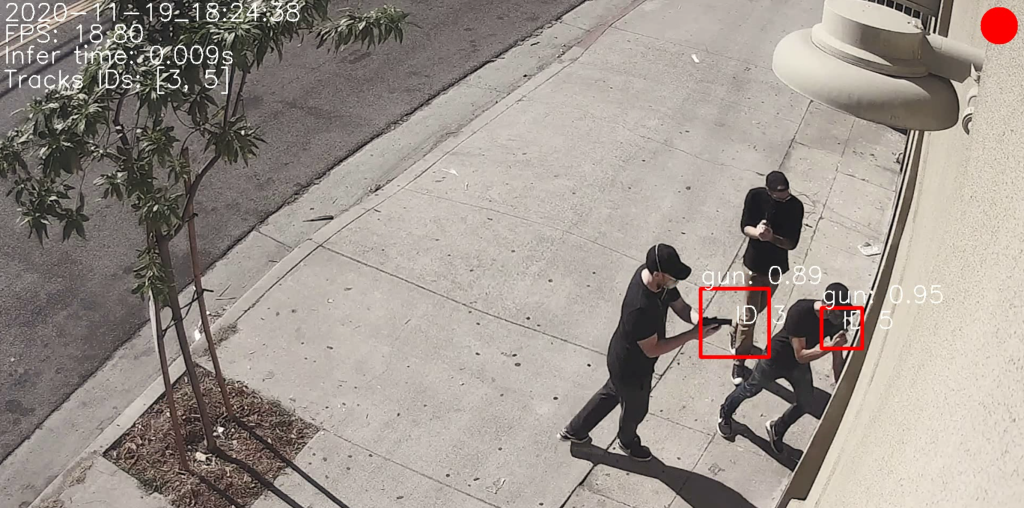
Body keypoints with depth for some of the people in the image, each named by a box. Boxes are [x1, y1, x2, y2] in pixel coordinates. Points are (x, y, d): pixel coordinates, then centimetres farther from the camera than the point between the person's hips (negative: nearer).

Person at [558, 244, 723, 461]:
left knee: (611, 393, 33)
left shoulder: (655, 276, -18)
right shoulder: (640, 309, -43)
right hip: (631, 368, -8)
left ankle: (574, 430, 54)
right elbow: (652, 349, -30)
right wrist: (693, 335, -31)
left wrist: (700, 320, -26)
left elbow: (680, 306, -5)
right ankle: (628, 442, 58)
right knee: (635, 409, 24)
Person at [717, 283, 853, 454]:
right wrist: (830, 346, -46)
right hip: (776, 358, -4)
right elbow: (800, 355, -36)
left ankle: (777, 429, 33)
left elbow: (837, 356, -11)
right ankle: (725, 412, 46)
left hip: (799, 366, 5)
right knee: (751, 389, 17)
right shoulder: (800, 312, -39)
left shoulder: (840, 320, -22)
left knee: (806, 402, 6)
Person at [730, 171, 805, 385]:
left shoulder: (795, 206, -17)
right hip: (755, 263, -3)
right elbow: (745, 226, -11)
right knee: (750, 313, 1)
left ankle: (737, 331, 52)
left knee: (759, 308, 23)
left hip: (777, 266, 3)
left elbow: (792, 243, -15)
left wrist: (771, 237, -34)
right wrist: (757, 232, -34)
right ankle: (739, 360, 14)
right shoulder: (755, 196, -18)